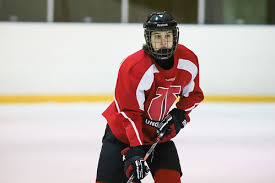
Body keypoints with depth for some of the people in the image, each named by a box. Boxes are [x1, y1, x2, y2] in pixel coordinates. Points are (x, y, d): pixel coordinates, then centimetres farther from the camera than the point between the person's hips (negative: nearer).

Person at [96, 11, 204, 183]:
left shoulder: (189, 60, -11)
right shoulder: (133, 67, -28)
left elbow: (194, 94, 8)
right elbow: (130, 114, -25)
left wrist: (180, 115, -10)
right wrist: (136, 151, -31)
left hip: (159, 132, 4)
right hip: (122, 130, -4)